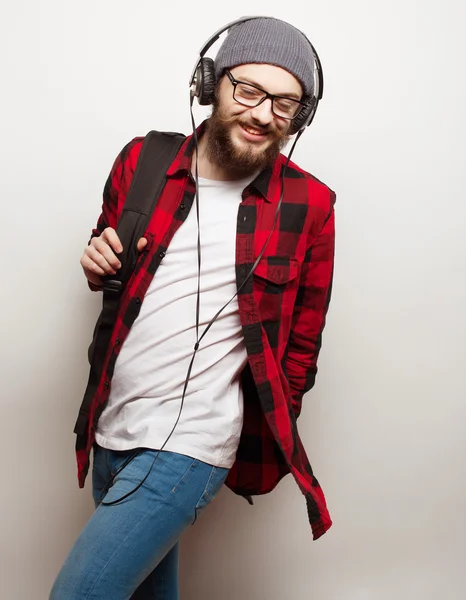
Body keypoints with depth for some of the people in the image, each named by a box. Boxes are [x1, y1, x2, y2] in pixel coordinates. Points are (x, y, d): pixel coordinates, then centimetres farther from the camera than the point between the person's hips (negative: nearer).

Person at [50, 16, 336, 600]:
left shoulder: (308, 205, -7)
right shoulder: (142, 162, 1)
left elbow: (302, 343, 2)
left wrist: (266, 450, 4)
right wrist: (99, 262, -5)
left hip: (188, 446, -4)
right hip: (110, 432, 5)